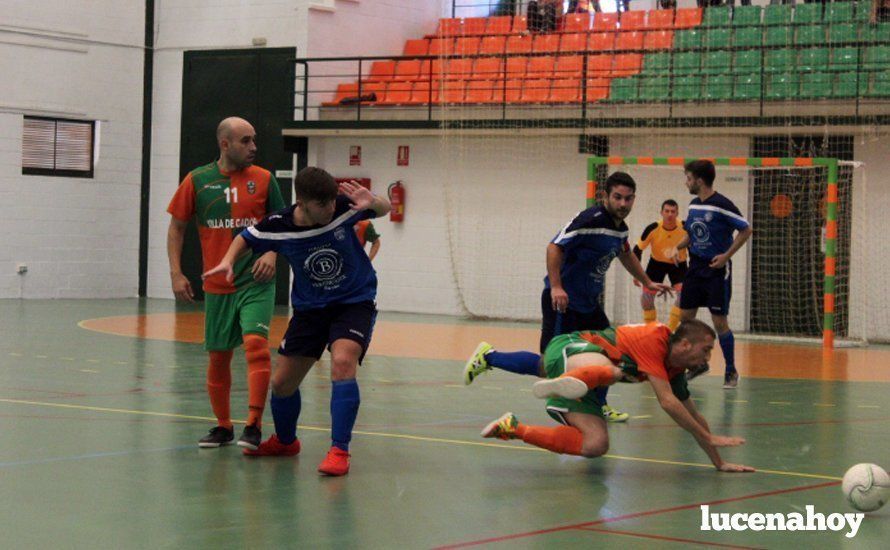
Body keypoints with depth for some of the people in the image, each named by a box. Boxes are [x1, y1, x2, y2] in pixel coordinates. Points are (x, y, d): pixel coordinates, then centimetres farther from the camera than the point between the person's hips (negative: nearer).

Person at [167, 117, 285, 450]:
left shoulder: (263, 179, 1)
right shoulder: (197, 181, 1)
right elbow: (177, 227, 8)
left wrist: (271, 253, -10)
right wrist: (176, 273, 0)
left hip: (255, 281, -2)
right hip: (217, 285, 2)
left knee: (256, 342, -20)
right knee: (218, 356, 9)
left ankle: (254, 426, -19)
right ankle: (223, 426, 26)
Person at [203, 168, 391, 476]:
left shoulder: (344, 208, -21)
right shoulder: (278, 227, -18)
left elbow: (385, 208, -4)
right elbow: (246, 239, 4)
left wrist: (373, 203, -28)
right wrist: (228, 260, -16)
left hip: (354, 301, -3)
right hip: (310, 308, 3)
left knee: (343, 362, -30)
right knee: (282, 382, 5)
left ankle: (339, 451, -23)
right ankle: (284, 441, 36)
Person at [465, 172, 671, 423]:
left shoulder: (620, 227, 9)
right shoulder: (590, 220, -20)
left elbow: (626, 255, 31)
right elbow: (555, 247, -25)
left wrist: (647, 283, 36)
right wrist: (556, 287, -33)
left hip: (588, 303, 9)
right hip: (563, 302, -9)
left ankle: (599, 405, 30)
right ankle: (488, 357, 2)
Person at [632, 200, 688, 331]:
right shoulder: (653, 228, -25)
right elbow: (638, 249, -15)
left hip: (678, 264, 0)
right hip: (657, 262, 0)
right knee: (646, 296, -5)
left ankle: (670, 330, -6)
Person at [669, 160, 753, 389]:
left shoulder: (722, 205, -15)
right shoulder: (693, 205, 8)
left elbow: (746, 230, -13)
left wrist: (727, 255, -17)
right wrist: (678, 247, 3)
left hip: (717, 270, -7)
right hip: (695, 267, 7)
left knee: (719, 322, -4)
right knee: (685, 317, 4)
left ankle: (731, 372, 10)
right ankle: (698, 363, 21)